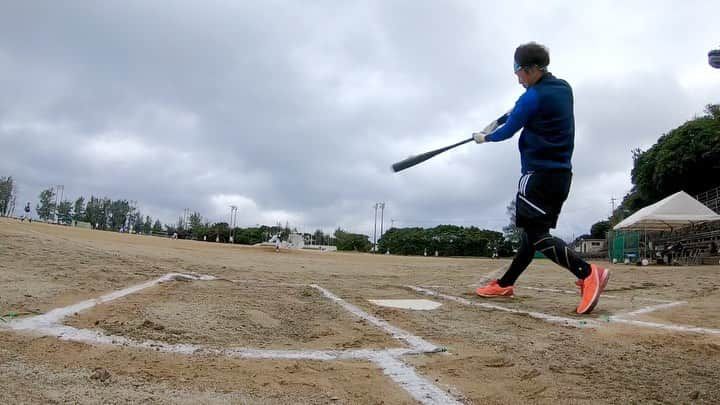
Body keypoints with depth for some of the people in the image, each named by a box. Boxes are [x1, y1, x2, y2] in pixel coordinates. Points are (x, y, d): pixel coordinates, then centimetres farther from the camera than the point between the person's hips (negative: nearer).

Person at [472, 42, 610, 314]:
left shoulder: (535, 96, -12)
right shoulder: (563, 88, 15)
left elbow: (509, 131, -2)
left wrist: (485, 137, 17)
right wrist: (496, 122, 17)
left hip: (540, 174, -10)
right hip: (561, 174, 10)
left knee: (535, 234, -13)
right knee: (534, 231, 12)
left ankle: (587, 273, -26)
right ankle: (505, 284, 22)